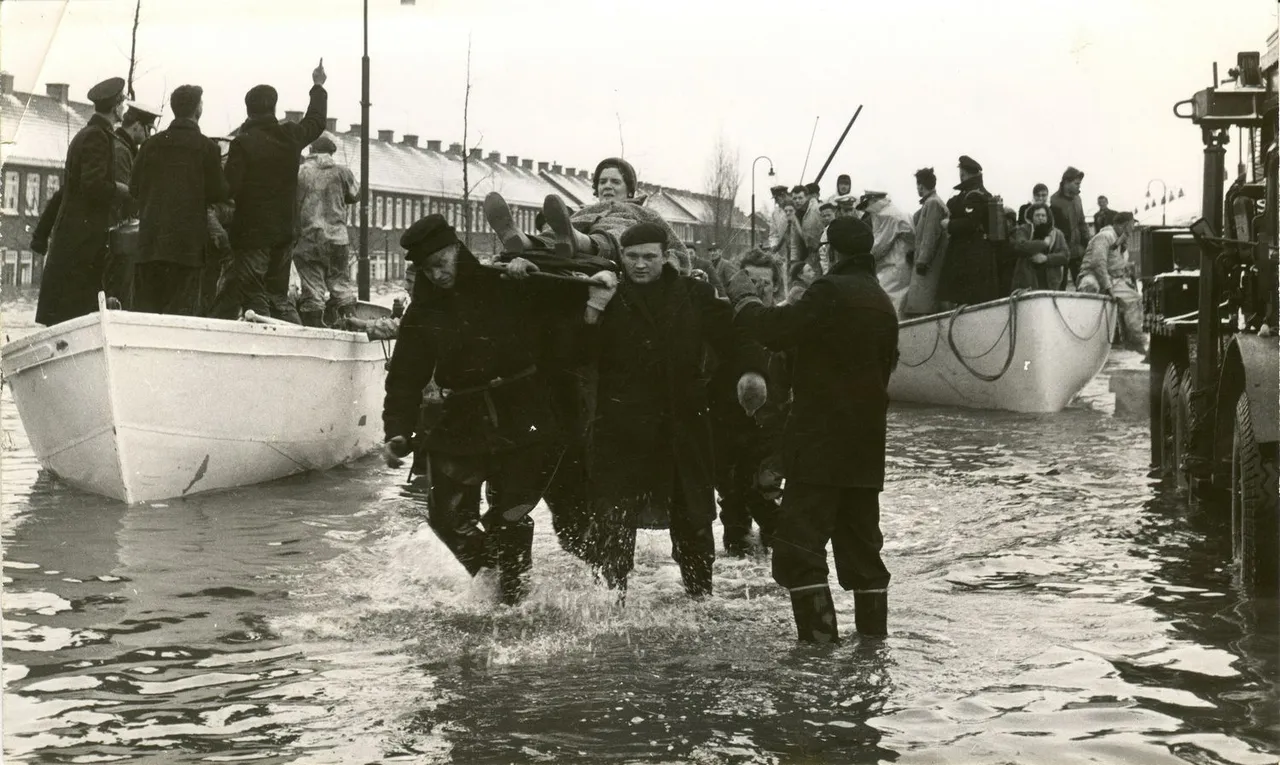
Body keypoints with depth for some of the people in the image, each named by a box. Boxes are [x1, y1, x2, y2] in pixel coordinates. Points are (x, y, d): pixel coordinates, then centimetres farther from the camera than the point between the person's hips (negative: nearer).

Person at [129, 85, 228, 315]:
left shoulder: (151, 144, 5)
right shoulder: (206, 147, -5)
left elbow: (134, 188, 8)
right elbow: (218, 193, -4)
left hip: (150, 239, 4)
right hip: (187, 242, -4)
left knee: (144, 310, 8)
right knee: (182, 311, -2)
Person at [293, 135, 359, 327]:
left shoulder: (299, 172, -1)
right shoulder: (342, 171, 0)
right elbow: (355, 195, 13)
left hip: (307, 240, 0)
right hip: (336, 239, 0)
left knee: (312, 289, 2)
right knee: (342, 284, 8)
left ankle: (313, 327, 2)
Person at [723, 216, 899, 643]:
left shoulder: (831, 291, -13)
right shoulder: (881, 302, 14)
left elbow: (778, 331, -16)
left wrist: (743, 299, 0)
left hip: (821, 440, -9)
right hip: (866, 446, 9)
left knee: (799, 544, -8)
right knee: (861, 544, 15)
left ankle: (819, 637, -13)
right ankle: (873, 633, 17)